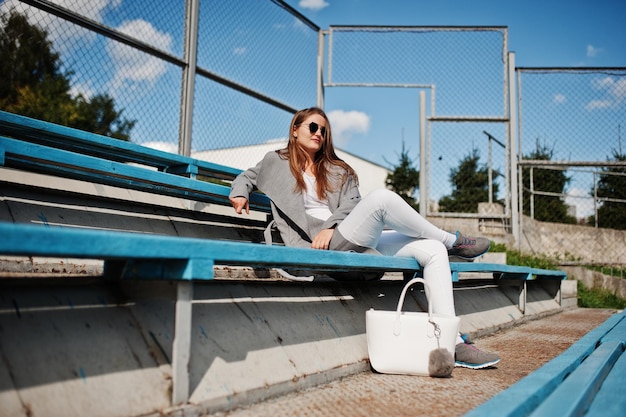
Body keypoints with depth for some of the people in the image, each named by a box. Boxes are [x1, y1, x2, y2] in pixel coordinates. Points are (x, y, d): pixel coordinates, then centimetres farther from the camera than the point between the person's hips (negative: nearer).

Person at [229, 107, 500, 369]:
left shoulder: (338, 171, 24)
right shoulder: (275, 162, 17)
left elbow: (351, 205, 9)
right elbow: (247, 176, 32)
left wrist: (331, 226, -12)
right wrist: (239, 192, 7)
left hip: (359, 242, 6)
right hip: (323, 247, -6)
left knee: (432, 250, -10)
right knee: (381, 198, -29)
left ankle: (452, 344, -14)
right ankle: (452, 241, -6)